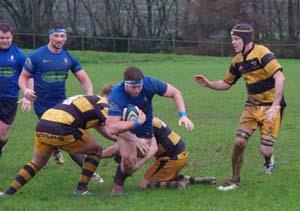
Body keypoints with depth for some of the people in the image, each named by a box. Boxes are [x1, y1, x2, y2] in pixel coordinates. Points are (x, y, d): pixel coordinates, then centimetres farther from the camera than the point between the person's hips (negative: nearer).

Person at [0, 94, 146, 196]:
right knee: (95, 150, 14)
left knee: (37, 162, 28)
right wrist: (136, 122, 1)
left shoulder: (89, 100, 33)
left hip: (41, 126, 8)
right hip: (61, 130, -8)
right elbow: (112, 129, -10)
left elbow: (107, 132, 34)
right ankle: (81, 189, 13)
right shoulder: (102, 104, 7)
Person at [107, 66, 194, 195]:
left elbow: (175, 93, -12)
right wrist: (135, 140, -40)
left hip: (145, 128, 4)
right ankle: (117, 185, 3)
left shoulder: (149, 84, -27)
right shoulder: (116, 96, -36)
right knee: (129, 158, -23)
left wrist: (183, 115, -23)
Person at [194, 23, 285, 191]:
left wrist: (275, 106, -35)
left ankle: (269, 158, 26)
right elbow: (226, 84, 16)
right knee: (240, 142, -6)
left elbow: (280, 78, -30)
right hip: (252, 105, 6)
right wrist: (208, 84, -3)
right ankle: (235, 180, 10)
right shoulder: (238, 60, 4)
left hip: (270, 106, -6)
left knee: (265, 150, -11)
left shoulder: (261, 53, -20)